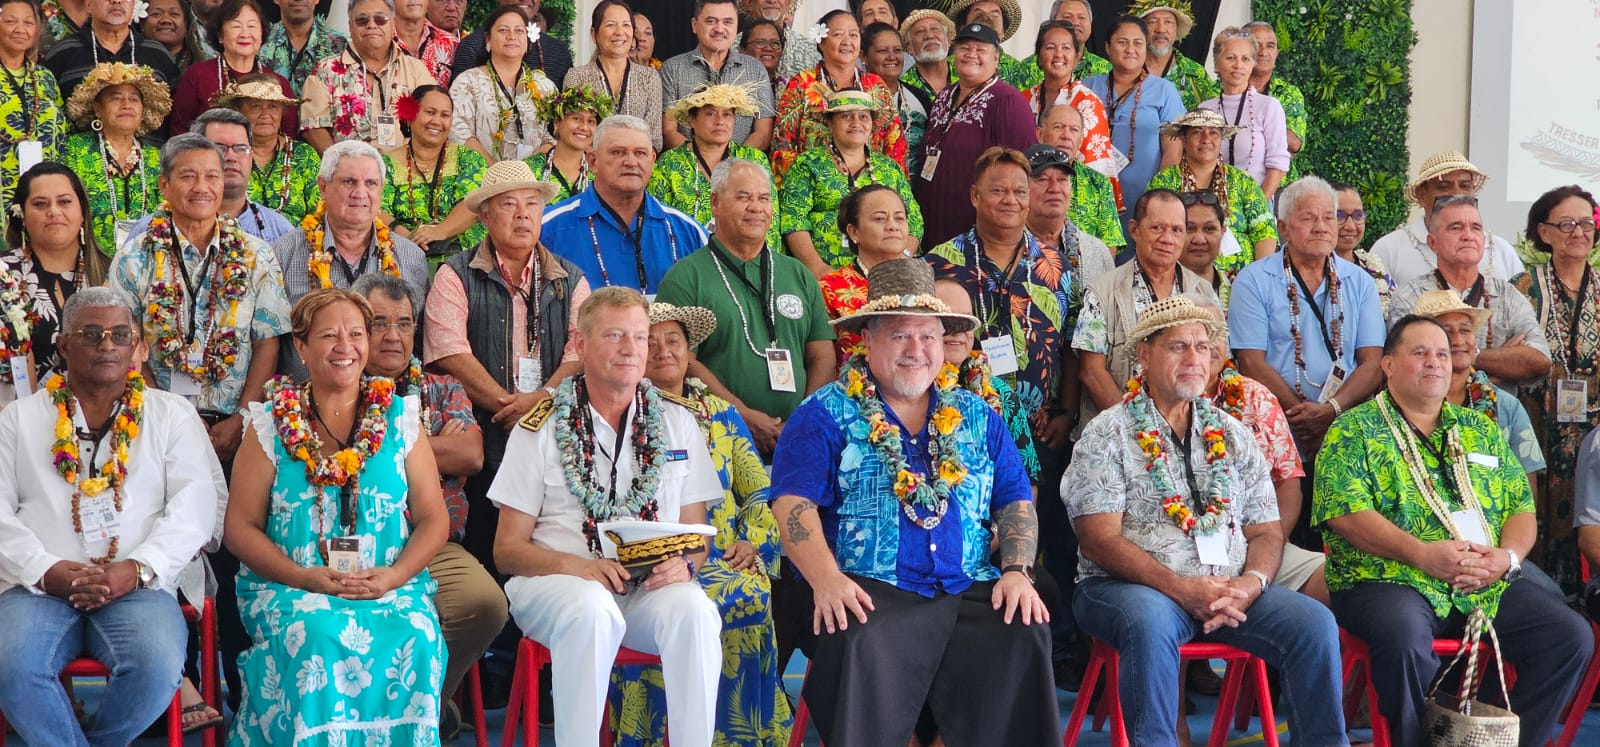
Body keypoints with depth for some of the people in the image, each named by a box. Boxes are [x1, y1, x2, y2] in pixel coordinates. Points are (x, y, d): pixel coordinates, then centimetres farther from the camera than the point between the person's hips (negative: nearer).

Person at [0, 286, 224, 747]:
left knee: (157, 666, -31)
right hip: (40, 586, 0)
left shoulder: (173, 415, 15)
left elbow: (195, 506, 3)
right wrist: (46, 571, -11)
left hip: (138, 585, 0)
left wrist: (137, 569, -12)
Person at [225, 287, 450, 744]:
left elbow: (434, 520, 9)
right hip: (290, 587, -1)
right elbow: (241, 527, 4)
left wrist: (393, 576, -10)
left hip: (390, 587, 1)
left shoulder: (400, 418, 11)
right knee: (315, 635, -33)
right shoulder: (272, 424, 7)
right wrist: (305, 577, -12)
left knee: (415, 636, -30)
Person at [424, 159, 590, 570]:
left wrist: (543, 398, -17)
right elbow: (453, 356, -7)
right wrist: (511, 407, -13)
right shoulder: (456, 276, 6)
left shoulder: (570, 280, 16)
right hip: (484, 441, -2)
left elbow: (582, 351, 2)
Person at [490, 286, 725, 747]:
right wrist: (574, 565, -17)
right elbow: (508, 549, 3)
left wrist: (683, 565, -10)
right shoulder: (540, 429, 6)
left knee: (693, 610, -32)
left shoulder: (677, 426, 15)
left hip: (653, 587, 2)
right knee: (592, 609, -37)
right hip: (556, 581, -2)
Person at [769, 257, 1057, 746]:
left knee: (1025, 635, -24)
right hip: (870, 592, -3)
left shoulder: (978, 417, 21)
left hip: (971, 592, 3)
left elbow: (1016, 503, 18)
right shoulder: (827, 416, 6)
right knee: (857, 646, -34)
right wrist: (826, 580, -22)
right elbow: (793, 504, -6)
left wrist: (1017, 570, -1)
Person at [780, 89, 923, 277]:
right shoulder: (807, 164, 10)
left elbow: (914, 222, 16)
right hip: (829, 274, -3)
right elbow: (793, 221, -1)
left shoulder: (891, 169, 20)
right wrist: (817, 267, -14)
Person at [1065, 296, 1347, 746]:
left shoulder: (1233, 435, 18)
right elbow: (1100, 540, -8)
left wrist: (1252, 581, -10)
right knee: (1151, 621, -38)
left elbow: (1266, 531, 14)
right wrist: (1180, 588, -19)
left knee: (1315, 622, -19)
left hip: (1233, 591, 4)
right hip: (1130, 587, -4)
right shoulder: (1108, 435, 1)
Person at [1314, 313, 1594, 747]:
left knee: (1571, 636, -14)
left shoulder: (1481, 430, 21)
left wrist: (1508, 556, -6)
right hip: (1390, 582, -5)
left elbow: (1521, 506, 17)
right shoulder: (1355, 430, 4)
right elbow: (1344, 512, -10)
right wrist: (1421, 553, -20)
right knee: (1404, 634, -38)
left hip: (1489, 587, 5)